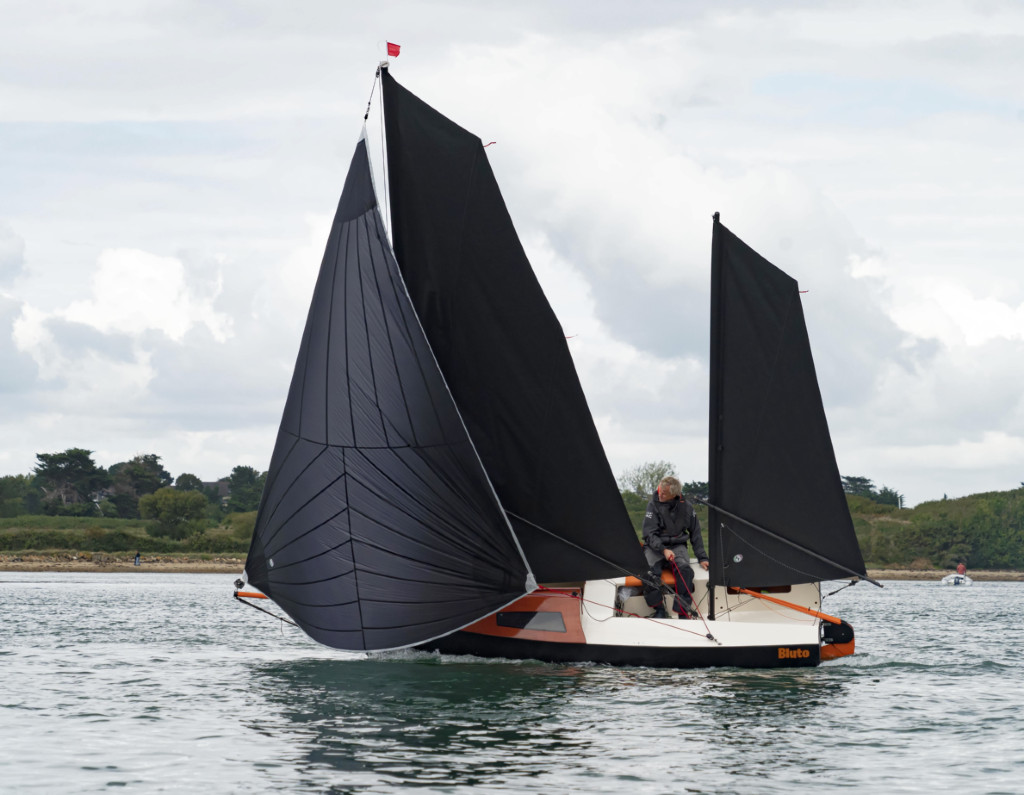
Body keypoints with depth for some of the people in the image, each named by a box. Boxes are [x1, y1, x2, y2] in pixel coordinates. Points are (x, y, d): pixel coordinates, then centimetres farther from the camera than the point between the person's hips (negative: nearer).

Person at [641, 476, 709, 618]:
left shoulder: (685, 507, 3)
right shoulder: (653, 505, -3)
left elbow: (696, 534, 12)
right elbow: (649, 534, -8)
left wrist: (702, 558, 6)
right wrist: (663, 550, -24)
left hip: (677, 546, 1)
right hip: (655, 547, -1)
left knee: (685, 569, -32)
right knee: (649, 571, -33)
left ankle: (683, 611, -29)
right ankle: (659, 610, -22)